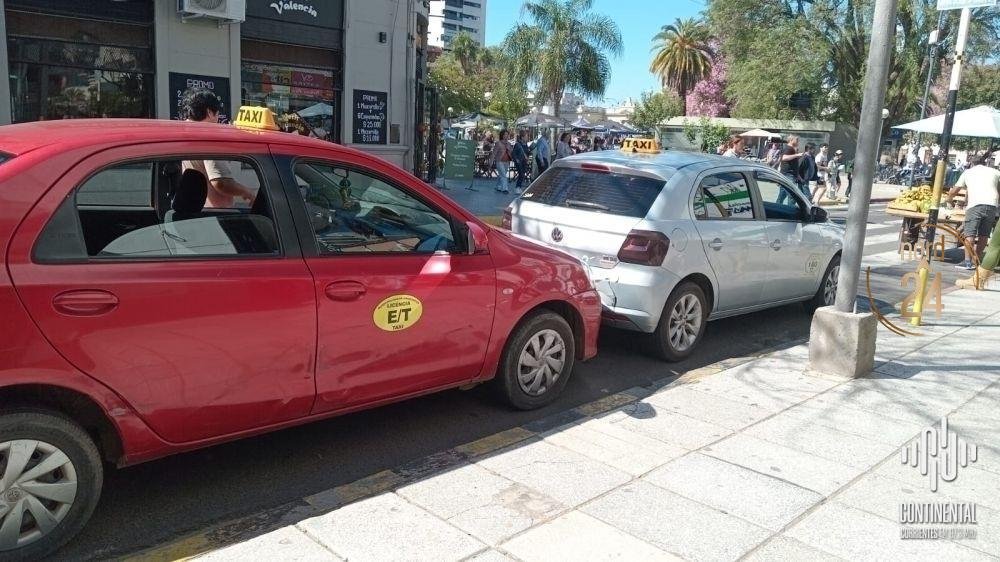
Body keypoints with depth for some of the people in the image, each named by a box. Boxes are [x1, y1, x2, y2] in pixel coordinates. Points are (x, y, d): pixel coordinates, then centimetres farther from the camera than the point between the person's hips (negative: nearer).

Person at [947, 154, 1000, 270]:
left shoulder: (968, 172, 17)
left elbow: (954, 191, 19)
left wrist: (949, 198, 38)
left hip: (975, 205, -3)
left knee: (970, 234, -6)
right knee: (983, 235, 11)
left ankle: (968, 261, -14)